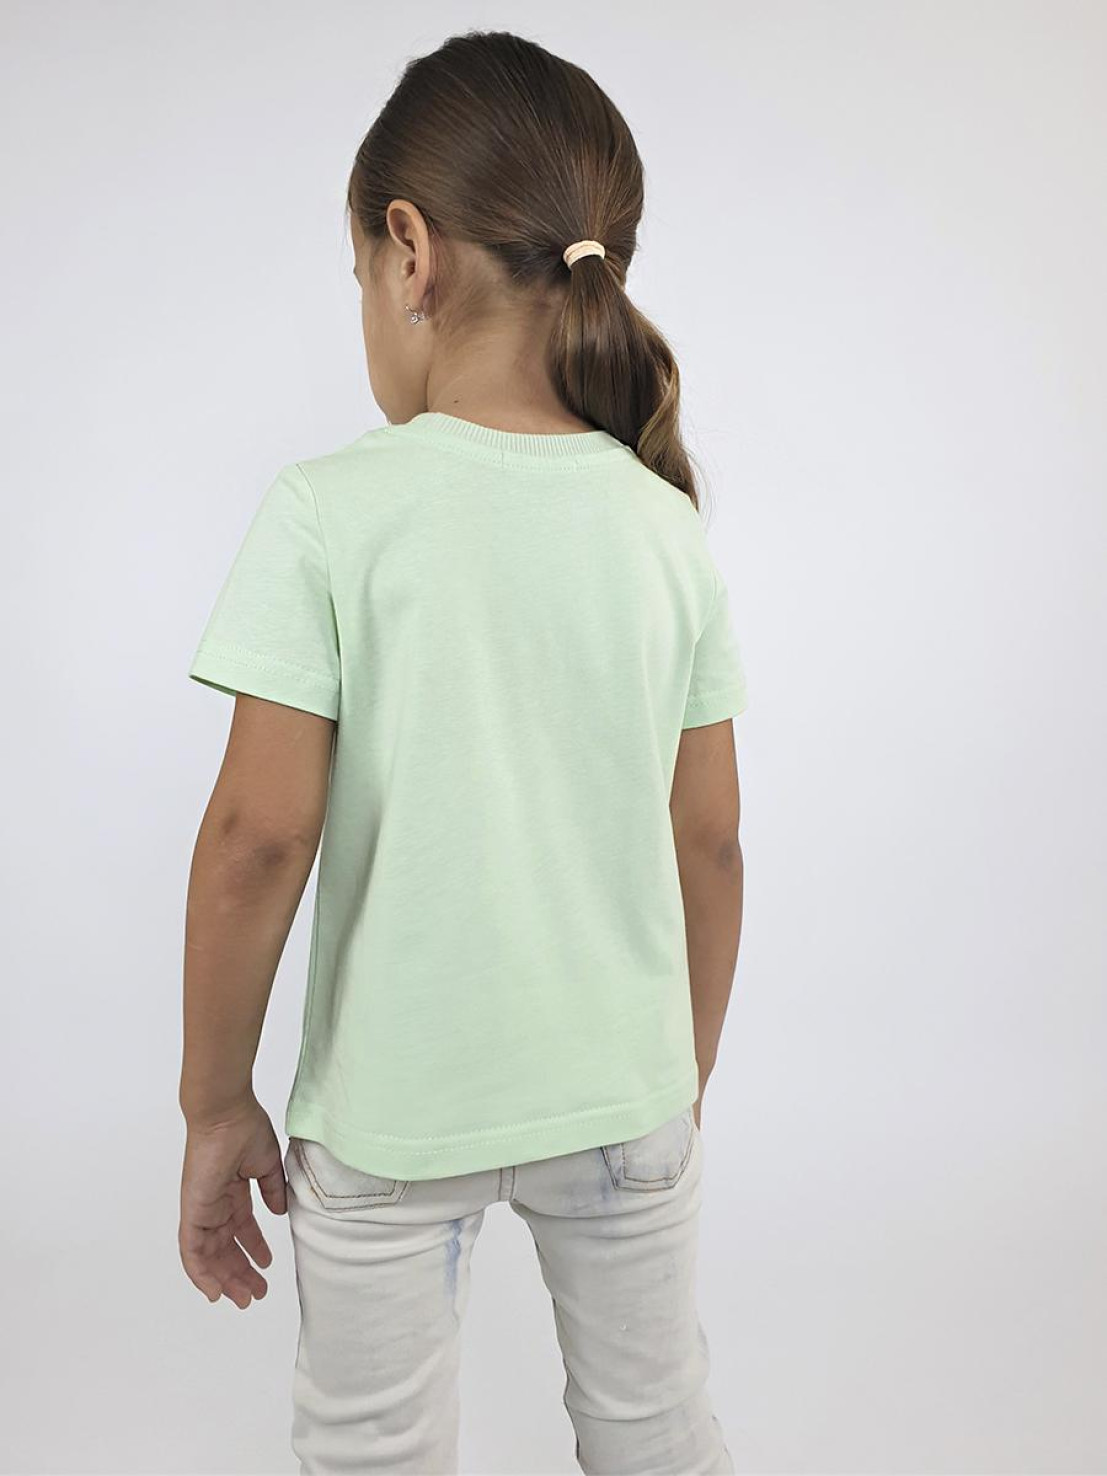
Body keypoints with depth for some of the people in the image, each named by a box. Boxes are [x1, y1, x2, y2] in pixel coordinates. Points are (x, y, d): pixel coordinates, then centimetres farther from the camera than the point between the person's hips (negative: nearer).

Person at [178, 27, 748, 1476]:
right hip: (624, 1091, 4)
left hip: (392, 1110, -3)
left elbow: (258, 838, -16)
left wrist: (215, 1104, -1)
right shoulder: (666, 524, -4)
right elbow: (708, 842, 0)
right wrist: (685, 1080, 14)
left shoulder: (331, 512, -15)